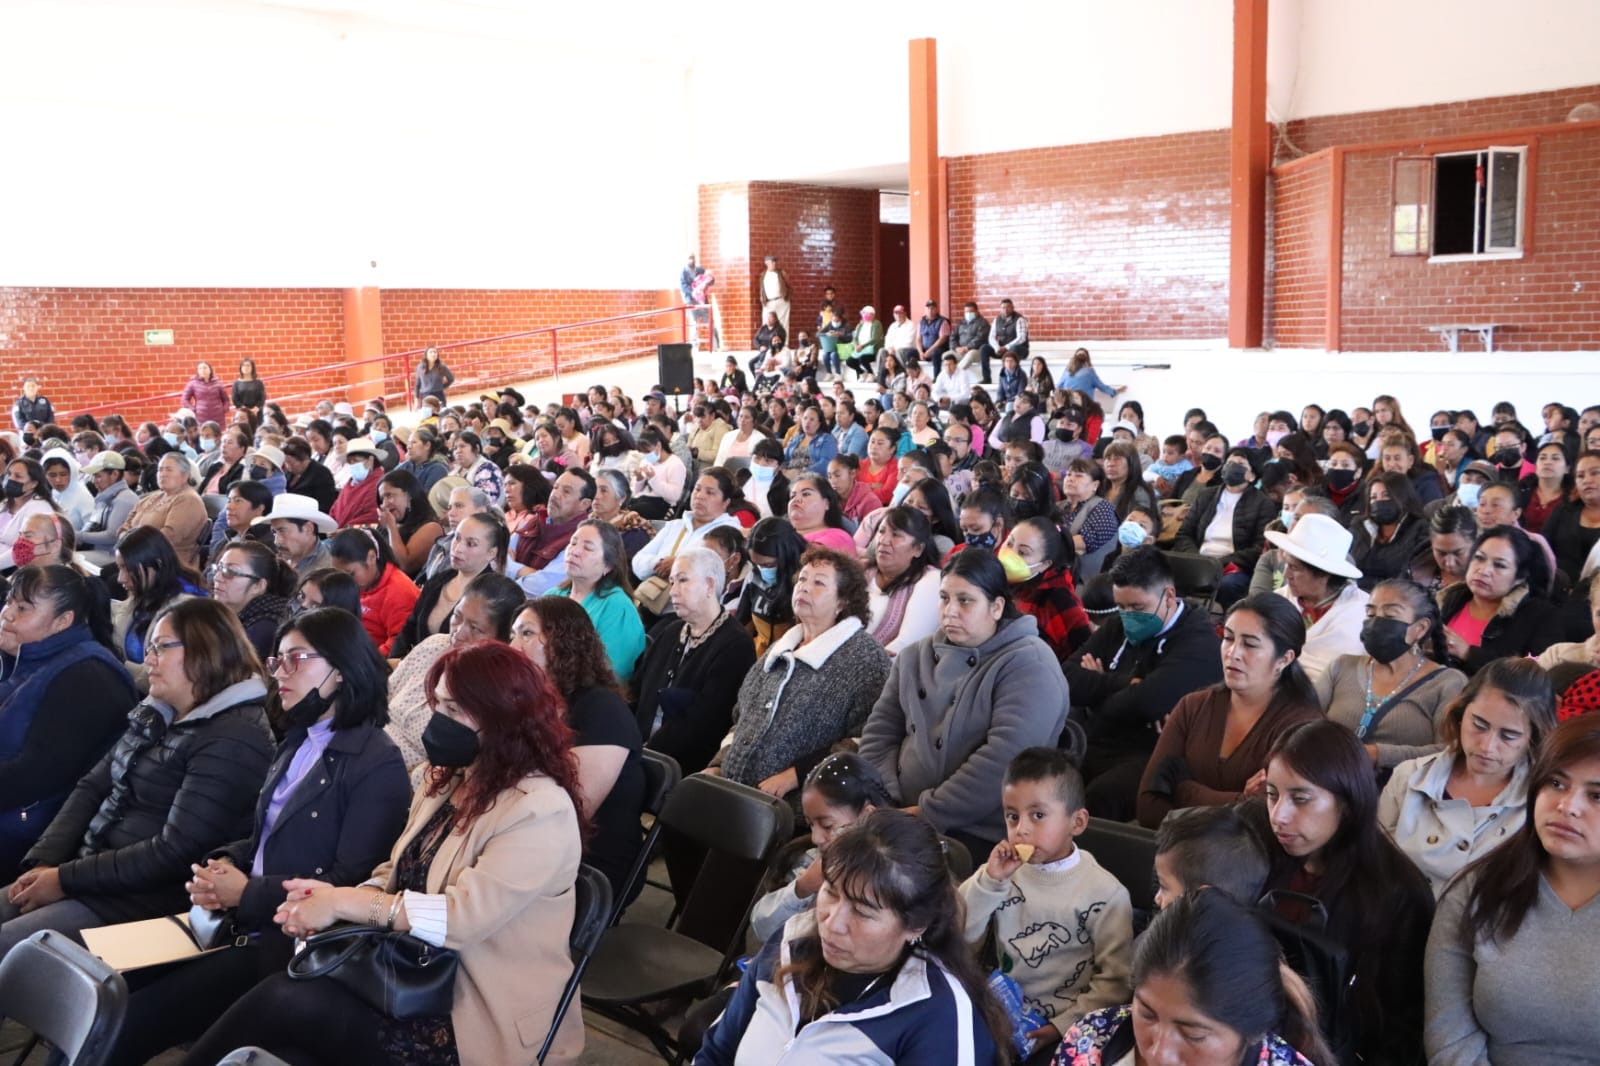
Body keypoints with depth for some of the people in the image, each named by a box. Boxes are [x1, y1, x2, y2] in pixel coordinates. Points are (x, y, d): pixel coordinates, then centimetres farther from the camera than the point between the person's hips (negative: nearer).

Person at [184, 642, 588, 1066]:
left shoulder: (541, 811, -18)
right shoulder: (445, 779, 9)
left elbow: (463, 915, -24)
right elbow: (397, 875, 12)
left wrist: (343, 903, -18)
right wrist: (334, 898, -9)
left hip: (472, 1019, -7)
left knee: (284, 1002, -18)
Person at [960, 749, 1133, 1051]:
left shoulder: (1104, 893, -10)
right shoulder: (1003, 870, 3)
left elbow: (1115, 980, -7)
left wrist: (1065, 1025, -12)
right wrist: (988, 880, -15)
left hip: (1063, 1023, -4)